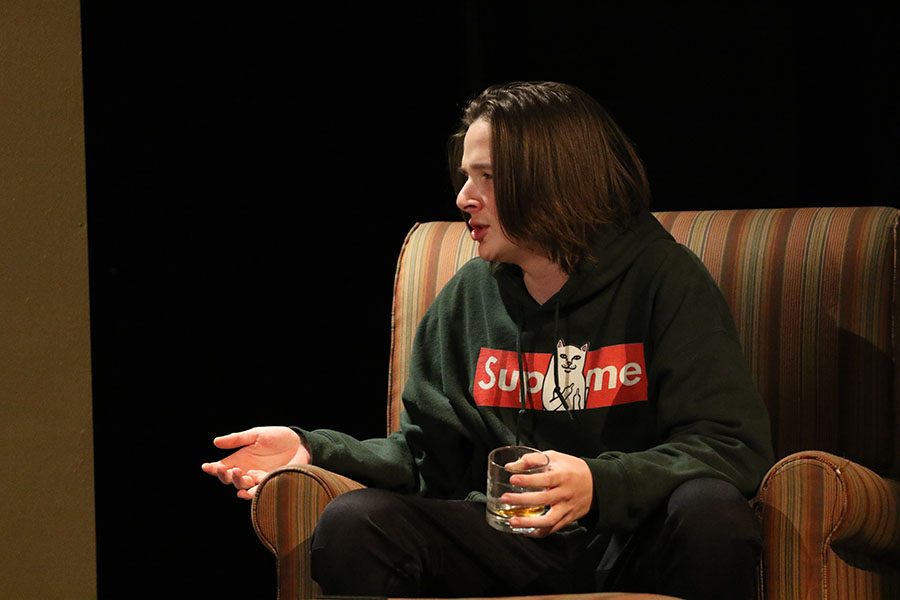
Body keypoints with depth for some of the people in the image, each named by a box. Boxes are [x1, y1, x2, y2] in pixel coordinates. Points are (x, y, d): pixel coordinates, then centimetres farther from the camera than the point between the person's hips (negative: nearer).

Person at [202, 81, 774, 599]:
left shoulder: (664, 278, -4)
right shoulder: (470, 295, 12)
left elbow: (733, 445, -12)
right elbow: (429, 450, 15)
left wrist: (600, 484, -29)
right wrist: (314, 449, -3)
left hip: (635, 539, -3)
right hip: (512, 546, 3)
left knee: (711, 510, -36)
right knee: (352, 525, -22)